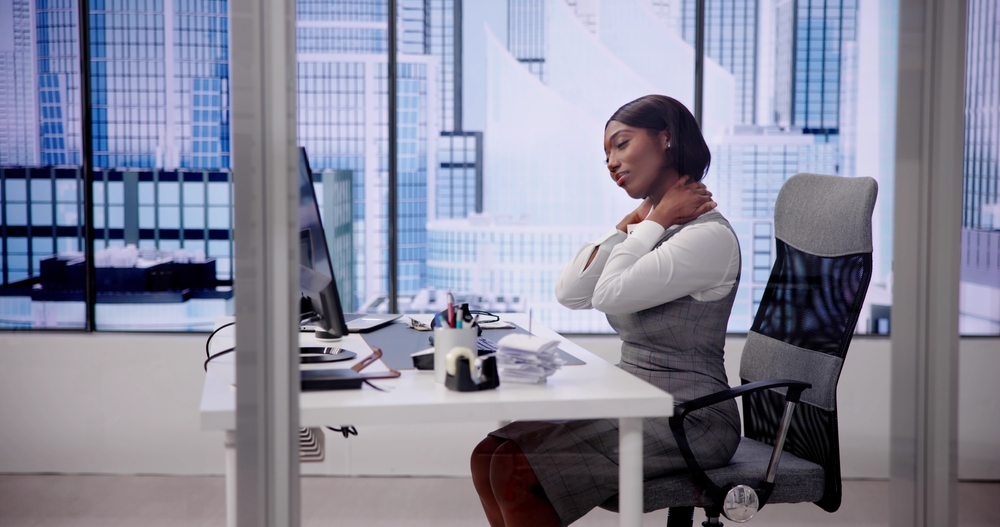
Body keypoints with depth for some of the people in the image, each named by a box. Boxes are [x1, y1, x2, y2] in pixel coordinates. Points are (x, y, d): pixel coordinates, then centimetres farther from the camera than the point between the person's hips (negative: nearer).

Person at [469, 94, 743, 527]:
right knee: (489, 457, -3)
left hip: (686, 422, -9)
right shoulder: (649, 227, 14)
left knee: (518, 474, -20)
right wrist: (628, 225, -1)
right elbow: (569, 293, 4)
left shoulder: (709, 236, -15)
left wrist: (655, 223, -10)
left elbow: (609, 294, -22)